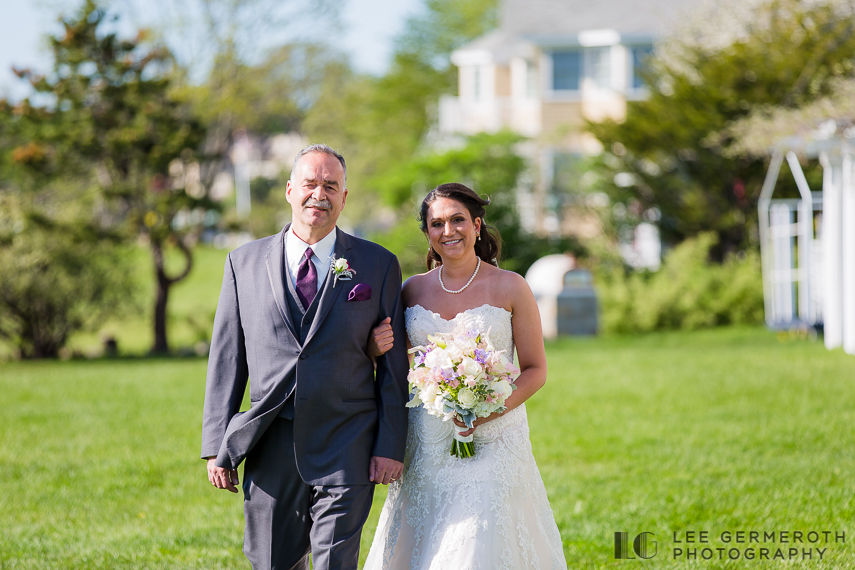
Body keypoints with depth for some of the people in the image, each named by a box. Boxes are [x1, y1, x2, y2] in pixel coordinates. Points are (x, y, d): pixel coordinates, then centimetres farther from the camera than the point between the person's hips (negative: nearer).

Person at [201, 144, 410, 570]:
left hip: (346, 454, -2)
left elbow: (393, 364, 4)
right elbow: (225, 359, 8)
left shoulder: (378, 266, 5)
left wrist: (390, 446, -3)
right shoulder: (244, 263, 8)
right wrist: (216, 447, 4)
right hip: (271, 451, 2)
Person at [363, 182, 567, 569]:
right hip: (426, 446, 3)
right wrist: (378, 349, -7)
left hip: (491, 444, -3)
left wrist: (491, 410, -16)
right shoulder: (413, 289, 8)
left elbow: (536, 370, 0)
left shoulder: (510, 288, -2)